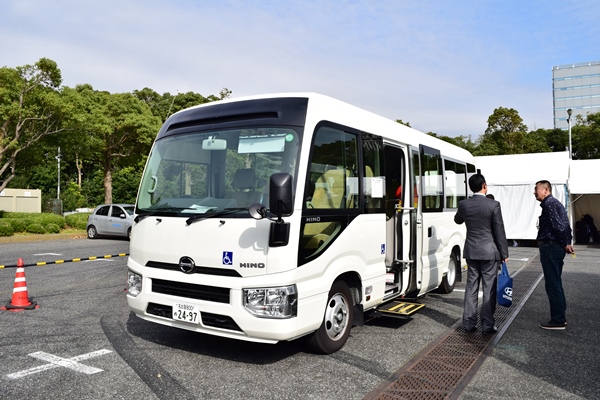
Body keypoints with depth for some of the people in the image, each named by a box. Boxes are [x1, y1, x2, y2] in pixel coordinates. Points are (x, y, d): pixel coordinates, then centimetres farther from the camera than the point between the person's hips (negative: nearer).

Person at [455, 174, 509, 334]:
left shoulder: (464, 204, -1)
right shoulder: (493, 205, -11)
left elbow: (457, 220, 19)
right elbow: (499, 231, -7)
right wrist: (504, 253, 0)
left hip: (471, 251, 4)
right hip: (489, 251, -3)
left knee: (471, 286, 10)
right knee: (489, 288, 5)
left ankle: (469, 323, 15)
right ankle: (487, 324, 10)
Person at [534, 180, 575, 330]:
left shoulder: (549, 203, -13)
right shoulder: (555, 202, 18)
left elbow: (558, 225, -20)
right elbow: (566, 225, 16)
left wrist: (565, 244, -12)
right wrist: (568, 243, 9)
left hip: (550, 247, -11)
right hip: (557, 247, 11)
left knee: (552, 285, -4)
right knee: (556, 283, 17)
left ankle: (558, 321, 2)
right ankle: (560, 317, 26)